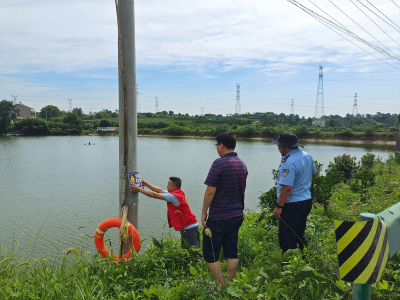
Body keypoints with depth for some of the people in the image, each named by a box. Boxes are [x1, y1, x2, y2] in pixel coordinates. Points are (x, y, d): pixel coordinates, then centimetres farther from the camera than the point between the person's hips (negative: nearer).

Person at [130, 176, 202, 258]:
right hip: (185, 228, 10)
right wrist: (146, 184, 16)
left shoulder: (173, 196, -20)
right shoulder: (178, 193, 9)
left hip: (190, 228, -10)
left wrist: (139, 189, -10)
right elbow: (160, 191, 16)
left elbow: (155, 195, -17)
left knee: (194, 252, -8)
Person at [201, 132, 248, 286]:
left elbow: (210, 191, -18)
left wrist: (204, 212, -8)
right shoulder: (242, 164, 8)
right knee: (231, 252, 14)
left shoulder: (219, 164, -17)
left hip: (218, 217, -8)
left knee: (210, 253, 4)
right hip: (237, 215, 8)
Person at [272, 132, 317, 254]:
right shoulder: (307, 156, 5)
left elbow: (287, 187, -27)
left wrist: (279, 206, -21)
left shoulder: (289, 163, -23)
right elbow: (313, 173, 22)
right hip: (306, 201, 10)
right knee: (300, 236, 22)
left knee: (287, 239, 1)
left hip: (292, 205, -9)